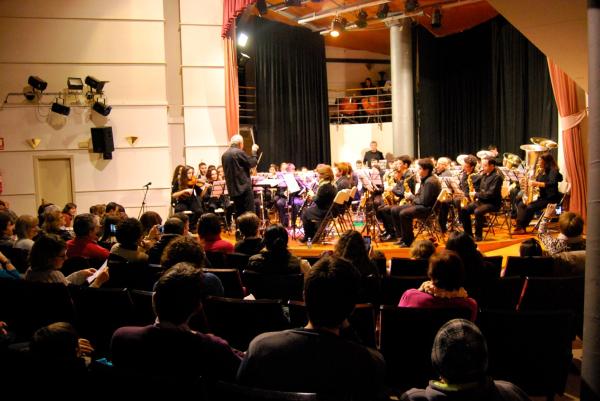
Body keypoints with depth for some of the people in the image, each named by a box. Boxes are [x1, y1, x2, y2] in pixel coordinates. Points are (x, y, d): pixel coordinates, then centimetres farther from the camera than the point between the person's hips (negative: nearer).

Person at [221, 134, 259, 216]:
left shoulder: (224, 155, 10)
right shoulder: (239, 152, -13)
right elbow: (252, 163, -7)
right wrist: (254, 151, 6)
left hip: (232, 188, 8)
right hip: (244, 186, -8)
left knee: (239, 213, 13)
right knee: (249, 213, -4)